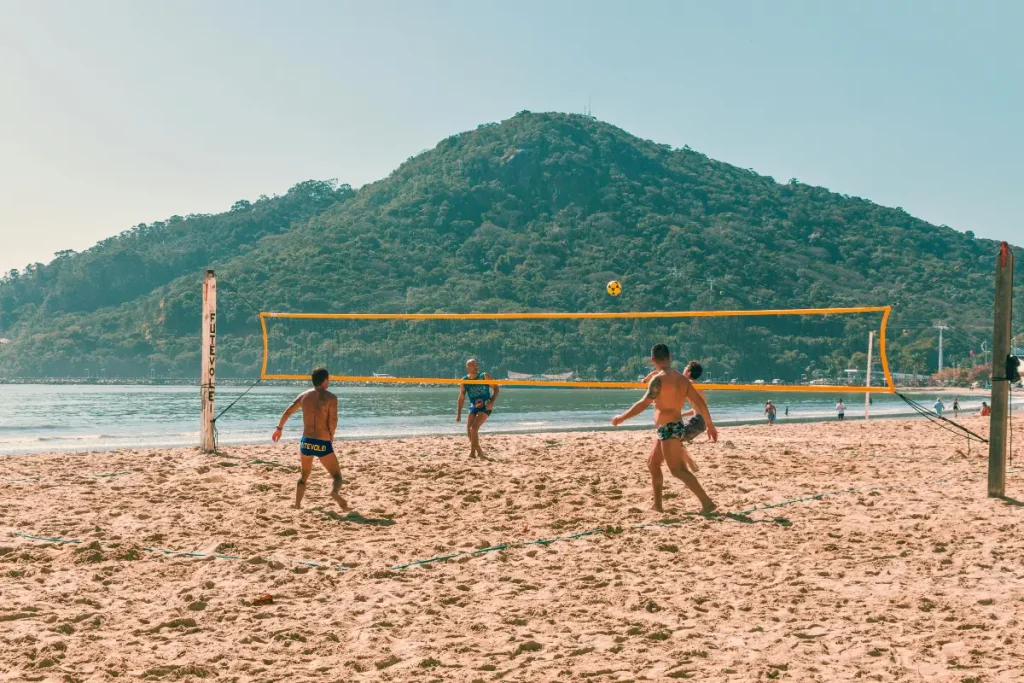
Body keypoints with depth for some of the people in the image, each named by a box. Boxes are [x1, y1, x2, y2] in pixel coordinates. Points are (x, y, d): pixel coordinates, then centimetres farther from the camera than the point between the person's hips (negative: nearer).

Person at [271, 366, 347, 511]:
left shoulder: (304, 395, 8)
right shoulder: (330, 397, -7)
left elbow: (286, 413, 16)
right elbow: (333, 421, -15)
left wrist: (279, 429, 31)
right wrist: (331, 437, 2)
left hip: (306, 442, 4)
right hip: (323, 444, -4)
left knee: (304, 475, 27)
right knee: (336, 475, 5)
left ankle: (297, 504, 23)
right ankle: (335, 492, -26)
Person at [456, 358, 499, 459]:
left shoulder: (484, 376, -7)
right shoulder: (464, 381, 1)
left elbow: (496, 388, -2)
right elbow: (461, 398, 10)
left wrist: (492, 402, -15)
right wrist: (459, 413, 8)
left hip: (485, 407, -4)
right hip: (473, 407, 4)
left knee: (474, 428, -18)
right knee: (469, 430, -2)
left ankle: (473, 451, -5)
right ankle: (478, 450, 16)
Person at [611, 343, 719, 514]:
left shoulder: (658, 379, -15)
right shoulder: (682, 378, 10)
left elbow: (644, 403, -24)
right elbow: (700, 402, 9)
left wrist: (622, 417, -16)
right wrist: (710, 425, 14)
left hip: (669, 429, -9)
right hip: (674, 427, 9)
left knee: (678, 470, -9)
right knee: (652, 464, 20)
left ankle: (707, 502, -14)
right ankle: (657, 505, 25)